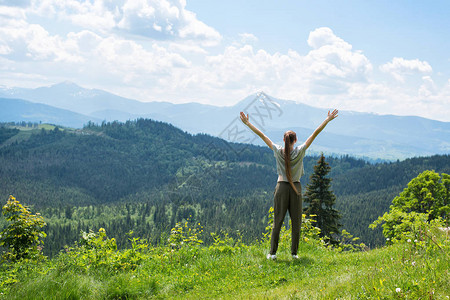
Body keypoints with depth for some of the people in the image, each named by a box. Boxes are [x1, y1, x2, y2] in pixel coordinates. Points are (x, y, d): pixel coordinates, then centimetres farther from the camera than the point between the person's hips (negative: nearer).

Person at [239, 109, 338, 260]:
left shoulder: (278, 151, -4)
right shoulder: (300, 151, -5)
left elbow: (261, 135, 1)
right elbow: (315, 133, -2)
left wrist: (247, 123, 4)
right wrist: (328, 120, 2)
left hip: (281, 187, 1)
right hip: (296, 188, 0)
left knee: (277, 221, 4)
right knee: (296, 222, 7)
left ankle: (272, 253, 4)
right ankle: (294, 253, 9)